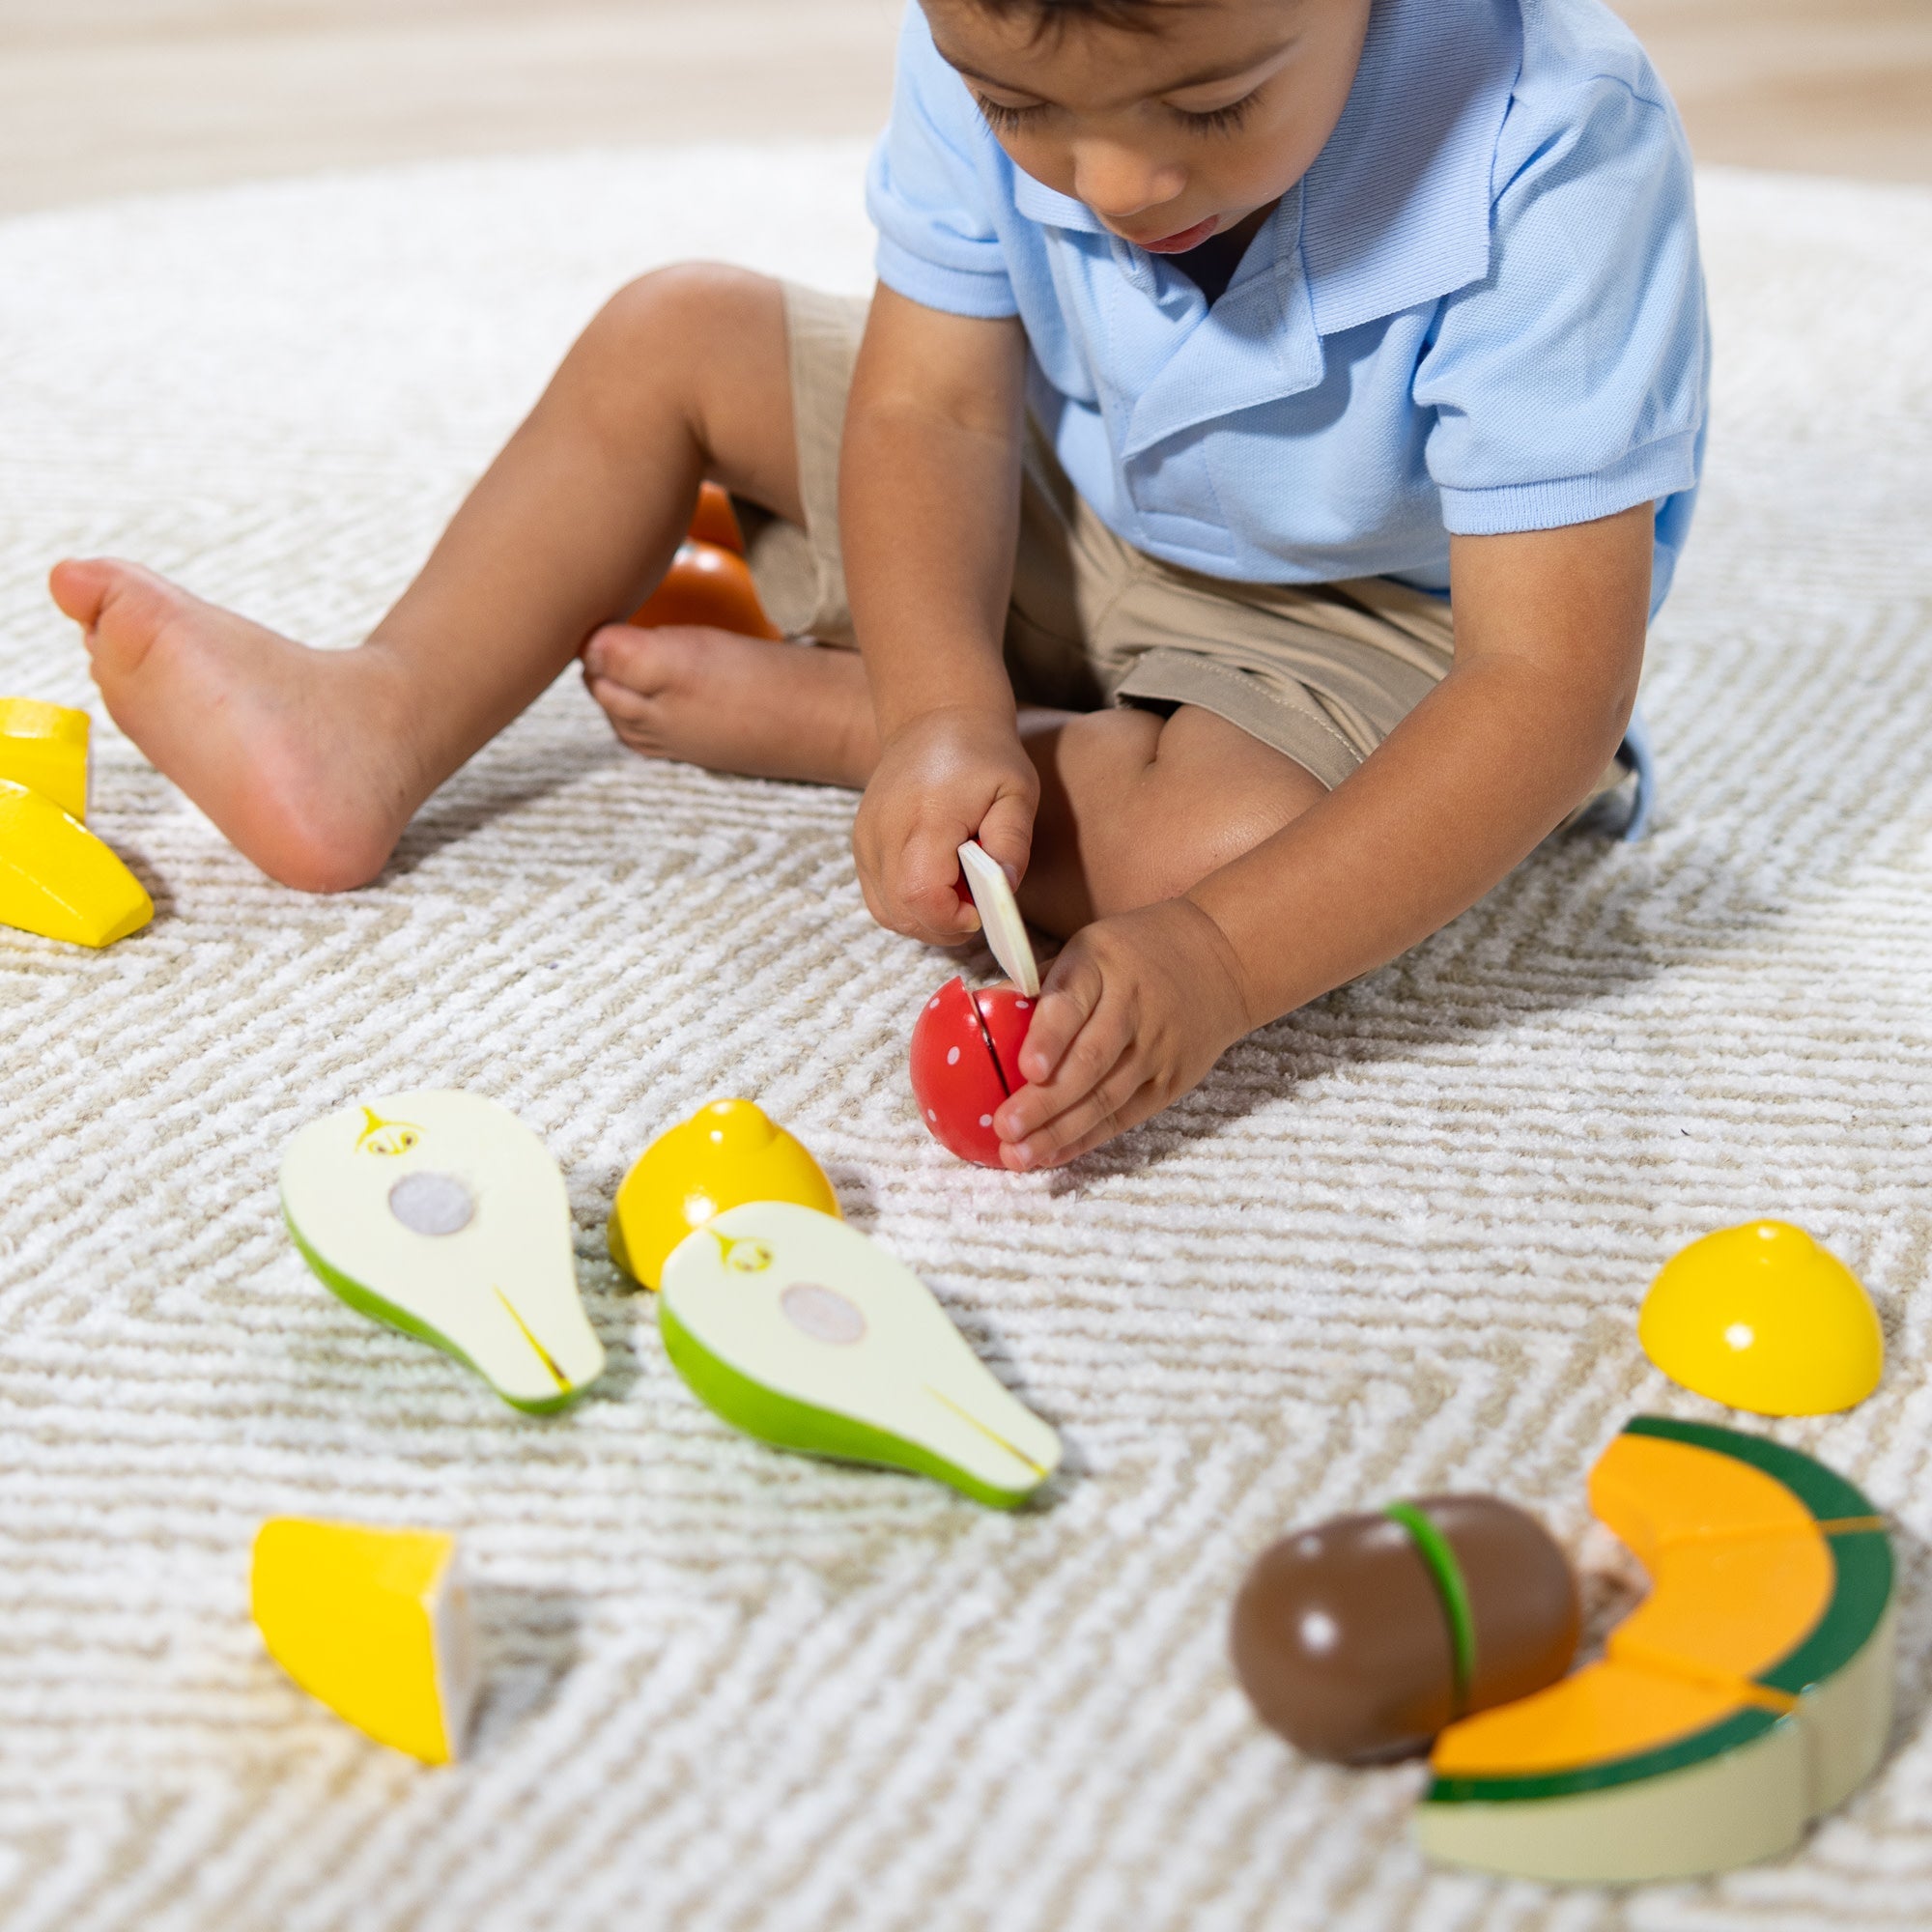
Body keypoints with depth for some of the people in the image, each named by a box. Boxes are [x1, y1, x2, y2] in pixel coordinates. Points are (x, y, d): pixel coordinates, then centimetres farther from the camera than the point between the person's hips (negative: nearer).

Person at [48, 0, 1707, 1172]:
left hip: (1375, 615, -4)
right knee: (672, 340, 0)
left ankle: (799, 711, -11)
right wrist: (947, 708, -36)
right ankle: (378, 731, -2)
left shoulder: (1551, 160, -36)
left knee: (1234, 843, -36)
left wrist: (1221, 960, -49)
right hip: (1067, 503, 5)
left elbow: (1549, 685, -38)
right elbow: (932, 409, -16)